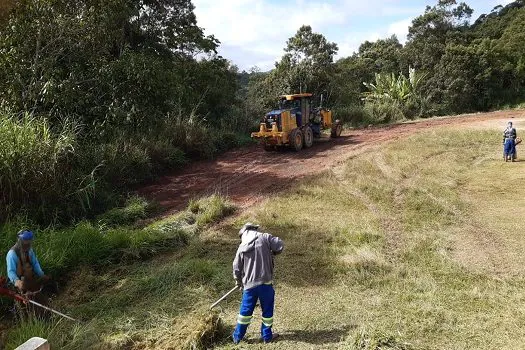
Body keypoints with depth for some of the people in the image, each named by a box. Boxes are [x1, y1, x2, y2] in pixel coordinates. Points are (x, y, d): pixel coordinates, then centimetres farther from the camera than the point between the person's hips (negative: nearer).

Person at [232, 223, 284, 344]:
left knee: (245, 311, 16)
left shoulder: (241, 247, 4)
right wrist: (270, 253, 10)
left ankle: (237, 336, 26)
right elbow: (280, 246, -10)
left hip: (249, 284, 3)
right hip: (265, 282, -2)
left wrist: (239, 283, 24)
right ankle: (267, 336, 25)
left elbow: (236, 268, 7)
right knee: (267, 310, 14)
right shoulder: (264, 237, -4)